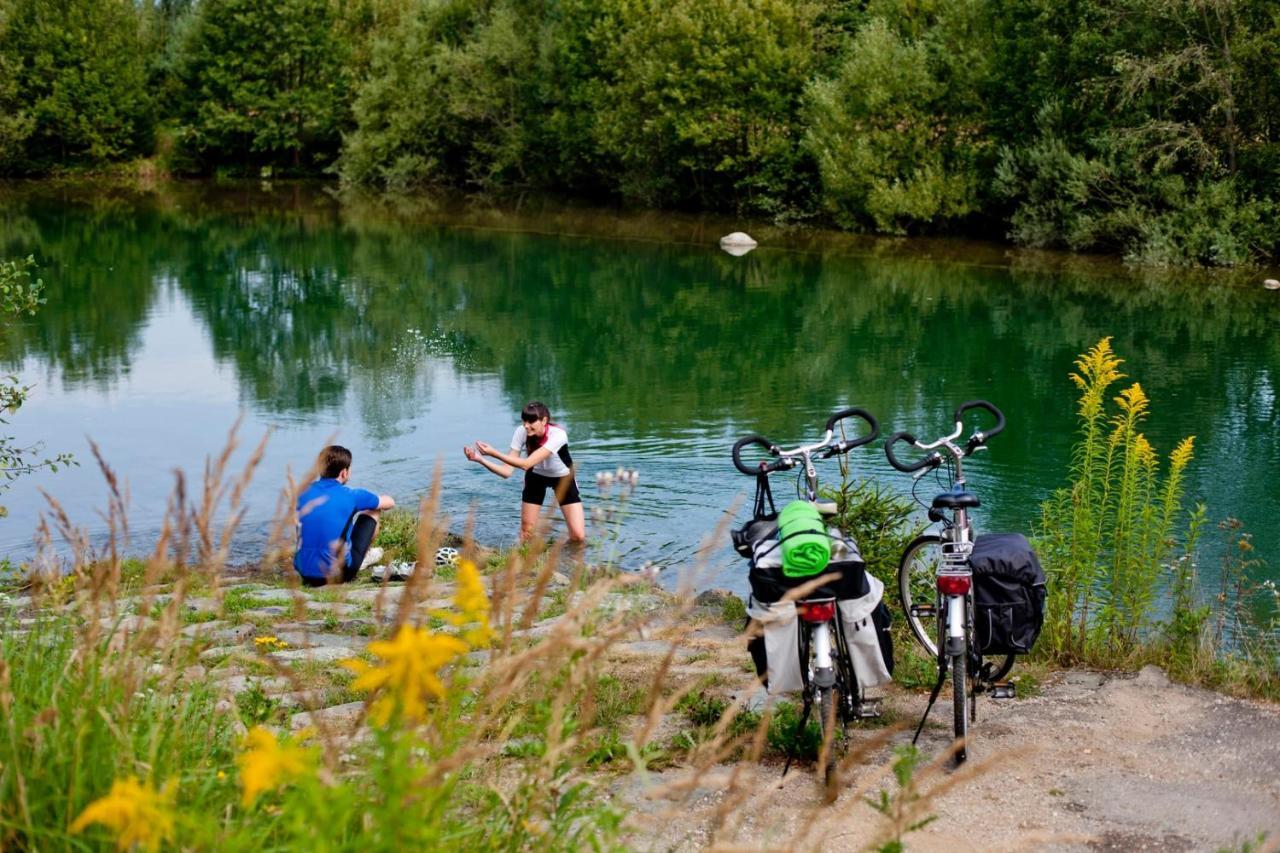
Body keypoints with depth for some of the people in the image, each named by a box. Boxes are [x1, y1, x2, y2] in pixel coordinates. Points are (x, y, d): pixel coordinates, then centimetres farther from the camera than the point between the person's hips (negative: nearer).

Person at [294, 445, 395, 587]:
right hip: (339, 574, -5)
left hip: (304, 574, 5)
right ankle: (364, 557, 36)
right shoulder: (350, 496, -8)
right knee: (371, 513, 15)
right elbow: (389, 502, 9)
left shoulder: (303, 494, 3)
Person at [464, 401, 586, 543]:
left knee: (578, 536, -12)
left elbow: (526, 464, -44)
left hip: (563, 478, -3)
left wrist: (494, 453, -49)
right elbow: (507, 471, -27)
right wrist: (480, 459, -41)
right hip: (536, 476, 3)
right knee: (526, 532, -2)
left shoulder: (557, 435, -36)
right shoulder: (521, 432, -25)